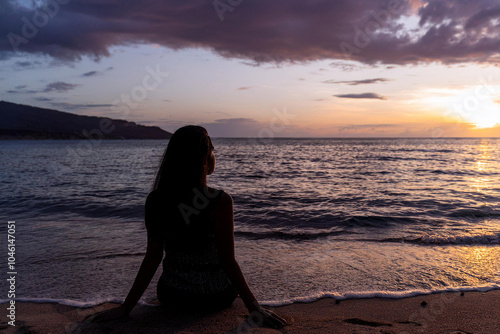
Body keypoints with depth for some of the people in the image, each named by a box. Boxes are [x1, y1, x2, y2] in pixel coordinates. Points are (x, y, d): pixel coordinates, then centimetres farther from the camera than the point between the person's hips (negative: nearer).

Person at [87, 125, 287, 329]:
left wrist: (126, 307, 0)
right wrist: (254, 308, -11)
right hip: (215, 298, -3)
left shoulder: (156, 200, -11)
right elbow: (228, 262, -21)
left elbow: (153, 256, -10)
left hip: (170, 296, 4)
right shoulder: (220, 202, -25)